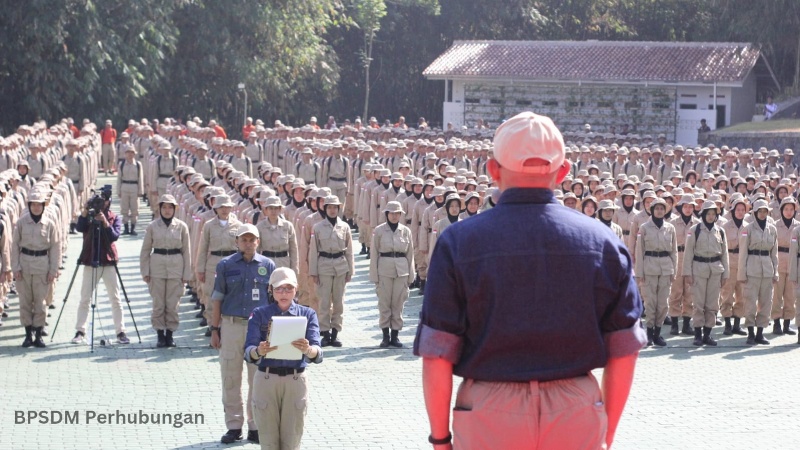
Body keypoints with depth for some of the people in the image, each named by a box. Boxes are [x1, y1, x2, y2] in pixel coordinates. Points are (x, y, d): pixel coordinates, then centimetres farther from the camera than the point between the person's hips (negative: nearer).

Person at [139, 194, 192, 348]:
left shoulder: (181, 226, 2)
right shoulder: (152, 226, 3)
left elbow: (187, 251, 6)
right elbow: (145, 250, 7)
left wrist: (187, 274, 2)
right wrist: (145, 272, 1)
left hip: (176, 267, 0)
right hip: (157, 266, 0)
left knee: (172, 303, 1)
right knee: (158, 303, 2)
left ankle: (170, 333, 12)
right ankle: (160, 334, 9)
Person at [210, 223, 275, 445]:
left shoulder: (268, 265, 4)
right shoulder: (226, 265, 3)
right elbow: (218, 299, 5)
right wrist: (214, 329, 1)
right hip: (231, 325, 0)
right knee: (231, 378, 4)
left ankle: (255, 426, 14)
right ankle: (233, 426, 14)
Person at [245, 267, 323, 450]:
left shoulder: (307, 314, 4)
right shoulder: (259, 314, 4)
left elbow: (317, 353, -10)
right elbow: (248, 351, -8)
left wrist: (308, 349, -34)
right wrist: (259, 351, -32)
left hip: (296, 380, 0)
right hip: (266, 379, 0)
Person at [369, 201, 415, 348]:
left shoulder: (405, 231, 6)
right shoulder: (379, 231, 1)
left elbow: (410, 253, 10)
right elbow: (374, 254, 2)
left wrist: (411, 275, 7)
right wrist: (374, 275, -2)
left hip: (401, 270, 2)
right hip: (384, 269, -1)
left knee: (398, 304, 3)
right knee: (384, 304, 1)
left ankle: (395, 335, 10)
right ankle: (385, 336, 9)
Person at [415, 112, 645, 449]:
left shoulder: (458, 242, -5)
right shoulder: (602, 241, 1)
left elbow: (436, 355, -7)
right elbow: (623, 351, 3)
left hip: (488, 421, -1)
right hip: (577, 422, 2)